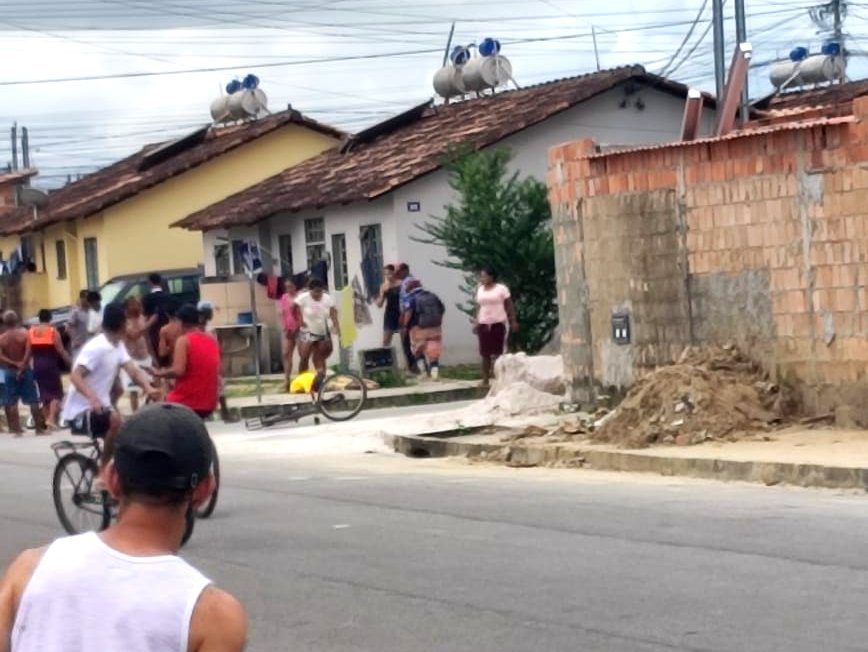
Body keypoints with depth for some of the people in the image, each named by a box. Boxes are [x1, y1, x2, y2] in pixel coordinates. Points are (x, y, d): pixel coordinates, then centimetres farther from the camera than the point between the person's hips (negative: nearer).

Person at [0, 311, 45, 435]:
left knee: (12, 402, 5)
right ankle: (39, 428, 4)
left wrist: (14, 364, -10)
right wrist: (22, 366, -12)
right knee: (33, 401, 3)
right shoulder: (25, 334, -6)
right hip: (25, 370, -2)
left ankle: (16, 429, 1)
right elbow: (28, 352, -18)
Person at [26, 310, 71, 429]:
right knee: (56, 393, 2)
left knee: (44, 393, 15)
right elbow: (61, 351, -9)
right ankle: (51, 418, -17)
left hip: (38, 366, 4)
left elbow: (28, 353, 5)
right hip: (50, 366, -4)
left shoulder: (31, 332, 4)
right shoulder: (53, 332, -8)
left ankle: (47, 419, 16)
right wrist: (71, 363, -2)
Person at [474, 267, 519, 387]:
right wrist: (475, 322, 9)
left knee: (497, 351, -6)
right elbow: (478, 307, 15)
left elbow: (509, 306, -1)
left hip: (498, 323, -4)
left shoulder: (501, 288, -3)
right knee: (485, 353, 2)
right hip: (483, 324, 4)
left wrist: (513, 321, -5)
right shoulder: (480, 290, 11)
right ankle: (485, 379, 5)